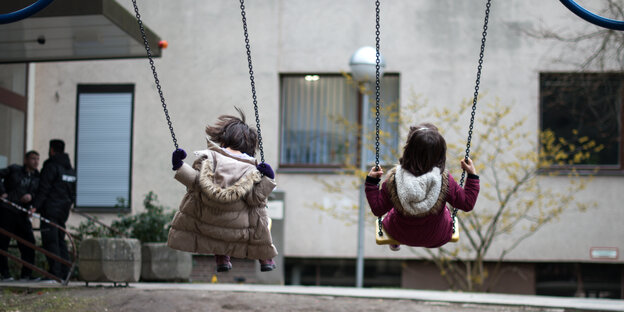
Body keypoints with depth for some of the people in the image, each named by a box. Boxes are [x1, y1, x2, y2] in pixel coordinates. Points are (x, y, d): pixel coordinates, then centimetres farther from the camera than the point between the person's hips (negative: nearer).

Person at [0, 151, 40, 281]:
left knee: (29, 242, -2)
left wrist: (31, 196, -12)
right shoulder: (14, 169, 2)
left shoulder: (37, 177, 13)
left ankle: (26, 274, 5)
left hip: (22, 214, 5)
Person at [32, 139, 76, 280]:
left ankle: (55, 272, -11)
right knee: (60, 241, 12)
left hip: (51, 210, -8)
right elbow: (72, 193, 20)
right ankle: (64, 272, 8)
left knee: (50, 242, -7)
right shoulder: (70, 169, 17)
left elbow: (44, 189, -16)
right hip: (63, 210, 8)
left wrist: (35, 206, -16)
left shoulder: (51, 167, -9)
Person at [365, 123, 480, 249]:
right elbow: (467, 204, -17)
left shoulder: (393, 180, -31)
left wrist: (371, 181, -10)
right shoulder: (444, 180, -31)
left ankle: (394, 244, 60)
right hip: (437, 239, 0)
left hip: (401, 236, 0)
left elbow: (378, 210, -18)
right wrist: (472, 175, -10)